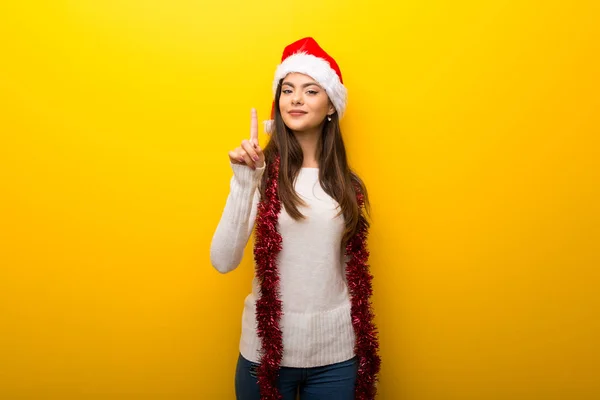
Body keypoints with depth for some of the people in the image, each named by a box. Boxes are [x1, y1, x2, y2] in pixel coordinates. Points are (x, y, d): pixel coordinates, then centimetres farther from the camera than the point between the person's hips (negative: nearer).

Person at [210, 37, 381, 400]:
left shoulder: (346, 183, 1)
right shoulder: (261, 174, -8)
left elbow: (353, 271, 8)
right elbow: (223, 261, -17)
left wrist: (364, 345, 12)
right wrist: (243, 179, -25)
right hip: (268, 348, -2)